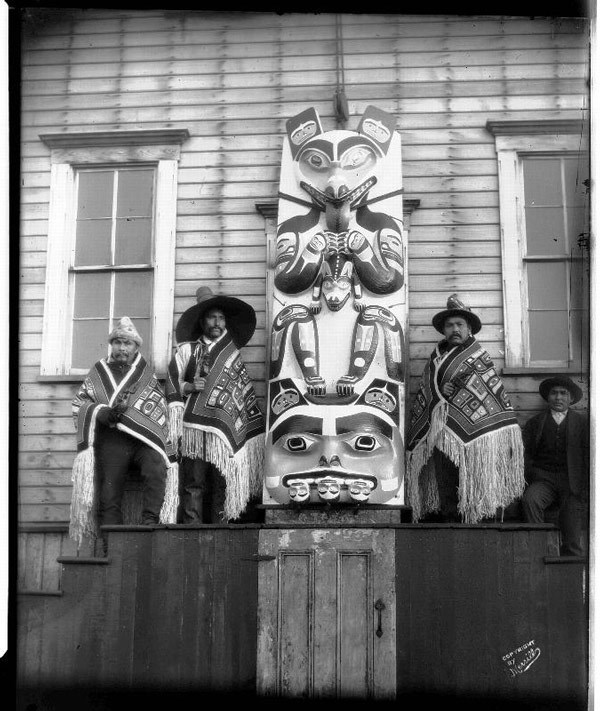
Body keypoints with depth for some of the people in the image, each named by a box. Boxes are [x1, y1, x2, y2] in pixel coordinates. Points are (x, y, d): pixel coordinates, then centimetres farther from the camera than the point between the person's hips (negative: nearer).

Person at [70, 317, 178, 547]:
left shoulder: (147, 373, 18)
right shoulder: (98, 372, 21)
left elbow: (160, 407, 8)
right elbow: (79, 403, 18)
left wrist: (123, 410, -7)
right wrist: (102, 412, -4)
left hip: (144, 437, 0)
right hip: (111, 440, 0)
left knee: (156, 471, -29)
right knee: (109, 493, -8)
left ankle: (150, 522, -24)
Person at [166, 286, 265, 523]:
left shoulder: (232, 355, 18)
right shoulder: (187, 350, 13)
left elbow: (247, 395, 17)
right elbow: (171, 383, 11)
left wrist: (257, 431, 11)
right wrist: (188, 386, -9)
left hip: (224, 432, 2)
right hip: (193, 428, -2)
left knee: (220, 487, -1)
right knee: (193, 485, -8)